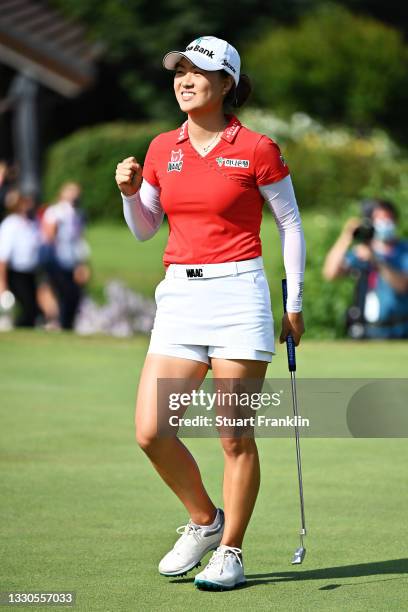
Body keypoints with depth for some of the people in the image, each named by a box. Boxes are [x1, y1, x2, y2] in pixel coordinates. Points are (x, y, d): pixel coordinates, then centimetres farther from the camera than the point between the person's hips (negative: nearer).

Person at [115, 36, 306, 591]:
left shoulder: (256, 149, -3)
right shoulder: (162, 149, 10)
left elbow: (291, 224, 5)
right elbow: (144, 230, 17)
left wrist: (295, 304, 2)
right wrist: (130, 191, -3)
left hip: (239, 295, -4)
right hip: (180, 296, 5)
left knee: (235, 436, -2)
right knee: (150, 431, -4)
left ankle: (230, 552, 12)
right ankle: (204, 520, 20)